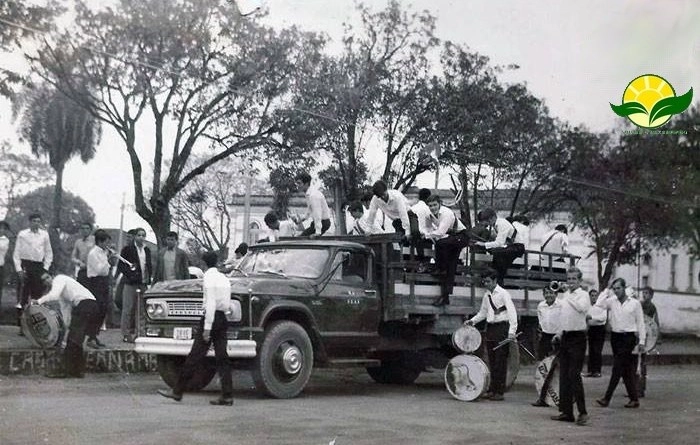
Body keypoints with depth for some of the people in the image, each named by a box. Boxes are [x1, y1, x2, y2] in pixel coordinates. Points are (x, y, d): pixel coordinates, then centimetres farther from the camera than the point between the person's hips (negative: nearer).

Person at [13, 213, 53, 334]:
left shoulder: (44, 234, 7)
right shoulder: (22, 234, 3)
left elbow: (49, 252, 13)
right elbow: (16, 253, 3)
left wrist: (46, 267, 3)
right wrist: (19, 269, -6)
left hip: (39, 266, 2)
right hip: (25, 266, -2)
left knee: (38, 296, 1)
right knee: (22, 297, -3)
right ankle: (22, 325, 1)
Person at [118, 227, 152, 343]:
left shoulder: (147, 250, 15)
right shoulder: (127, 249, -2)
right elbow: (120, 266, -3)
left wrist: (149, 279, 6)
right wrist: (129, 273, -17)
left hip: (143, 284, 5)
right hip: (131, 284, -5)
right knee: (128, 309, -3)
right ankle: (126, 334, 1)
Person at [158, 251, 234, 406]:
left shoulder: (209, 278, -9)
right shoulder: (224, 278, 14)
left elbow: (211, 304, -17)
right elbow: (228, 306, 14)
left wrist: (207, 328, -18)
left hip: (212, 318, -7)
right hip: (223, 319, 8)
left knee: (195, 357, -3)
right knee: (222, 358, 5)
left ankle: (178, 391, 3)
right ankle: (227, 396, 2)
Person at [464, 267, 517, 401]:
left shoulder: (503, 294, -8)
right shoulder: (486, 295, 12)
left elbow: (512, 312, -14)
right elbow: (483, 313, 24)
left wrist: (512, 331, -24)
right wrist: (472, 321, 8)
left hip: (501, 327, -7)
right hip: (490, 328, 7)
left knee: (501, 361, -5)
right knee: (492, 361, 9)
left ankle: (499, 391, -1)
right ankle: (492, 389, 15)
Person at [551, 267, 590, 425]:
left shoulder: (583, 295, -5)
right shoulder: (565, 295, 17)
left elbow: (582, 308, -28)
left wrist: (566, 298, -25)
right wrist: (558, 334, 19)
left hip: (577, 338, -7)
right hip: (565, 338, 7)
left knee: (574, 375, -13)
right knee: (564, 375, 7)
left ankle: (582, 412, -8)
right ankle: (566, 412, 12)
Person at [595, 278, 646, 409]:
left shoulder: (635, 303, 0)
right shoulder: (611, 301, 6)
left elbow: (640, 323, 1)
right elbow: (598, 306, -10)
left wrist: (641, 341, -3)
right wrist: (606, 293, -5)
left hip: (628, 337, -4)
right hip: (615, 337, 4)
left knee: (618, 368, -8)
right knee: (626, 370, 9)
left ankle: (607, 398, -7)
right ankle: (634, 399, 16)